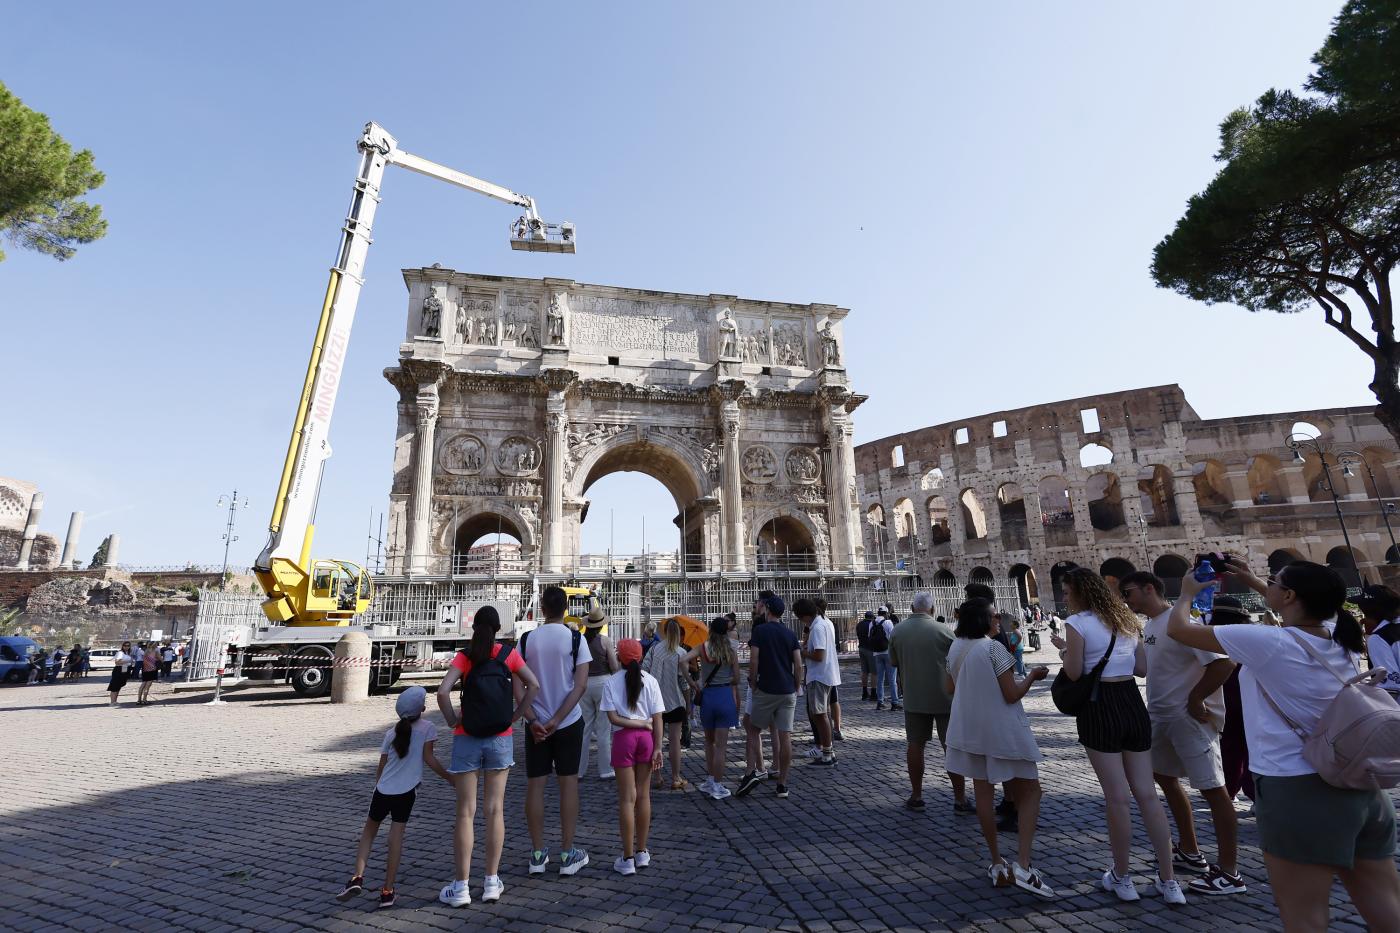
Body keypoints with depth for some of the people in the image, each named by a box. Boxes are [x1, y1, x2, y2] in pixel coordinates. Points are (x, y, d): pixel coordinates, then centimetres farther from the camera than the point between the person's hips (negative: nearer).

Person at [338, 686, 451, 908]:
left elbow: (381, 766, 11)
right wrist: (450, 778, -3)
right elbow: (428, 758, -10)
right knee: (396, 836, 1)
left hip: (383, 790, 4)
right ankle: (387, 891, 3)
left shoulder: (392, 732, 8)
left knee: (369, 830, 22)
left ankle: (357, 878, 13)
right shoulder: (428, 728, -4)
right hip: (406, 792, -3)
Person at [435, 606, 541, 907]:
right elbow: (534, 685, -9)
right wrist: (516, 716, -1)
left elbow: (443, 691, -17)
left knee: (466, 812, 7)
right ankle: (492, 882, 18)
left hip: (467, 739, -1)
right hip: (501, 738, 1)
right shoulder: (509, 654, -1)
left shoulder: (464, 656, -4)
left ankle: (461, 886, 13)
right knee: (495, 809, 9)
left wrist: (452, 721, -3)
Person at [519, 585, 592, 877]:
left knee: (534, 785, 12)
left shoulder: (526, 640, -3)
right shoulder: (576, 639, -8)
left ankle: (537, 854, 20)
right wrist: (557, 719, -13)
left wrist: (533, 721, -7)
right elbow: (581, 686, -14)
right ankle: (568, 855, 16)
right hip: (569, 722, -1)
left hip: (535, 723, 2)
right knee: (568, 783, 9)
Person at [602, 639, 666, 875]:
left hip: (624, 738, -2)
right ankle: (642, 852, 25)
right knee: (643, 796, 14)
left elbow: (613, 718, -11)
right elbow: (657, 718, -4)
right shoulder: (650, 681, -2)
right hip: (646, 738, 2)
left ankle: (628, 859, 11)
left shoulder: (612, 682, -5)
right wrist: (657, 748, -2)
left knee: (627, 799, 5)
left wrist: (637, 723, -5)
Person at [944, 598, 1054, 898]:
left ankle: (998, 865, 21)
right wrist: (1033, 675, -1)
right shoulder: (994, 649, -19)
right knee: (1030, 791, 8)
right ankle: (1023, 866, -2)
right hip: (1003, 732, -6)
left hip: (970, 731, 6)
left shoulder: (955, 649, 1)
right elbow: (1012, 694, -16)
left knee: (984, 794, 12)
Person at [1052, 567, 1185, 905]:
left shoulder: (1077, 624, -11)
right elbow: (1142, 668, 11)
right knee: (1147, 794, 12)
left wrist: (1062, 648, 5)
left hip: (1099, 708, -6)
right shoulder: (1126, 619, 11)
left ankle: (1121, 878, 17)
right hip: (1133, 703, 7)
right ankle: (1169, 881, 18)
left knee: (1117, 797, 3)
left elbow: (1073, 673, -12)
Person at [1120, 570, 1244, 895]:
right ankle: (1189, 852, 37)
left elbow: (1224, 662, -26)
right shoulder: (1149, 625, 9)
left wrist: (1195, 700, -19)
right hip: (1160, 716, 10)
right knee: (1164, 778, 21)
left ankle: (1229, 874, 12)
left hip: (1189, 718, -10)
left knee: (1213, 789, 0)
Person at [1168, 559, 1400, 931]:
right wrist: (1253, 582, 28)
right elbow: (1310, 609, 28)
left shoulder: (1267, 642, -17)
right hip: (1363, 789, 7)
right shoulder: (1339, 637, 3)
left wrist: (1188, 592, 11)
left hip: (1297, 791, -7)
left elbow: (1178, 628, -7)